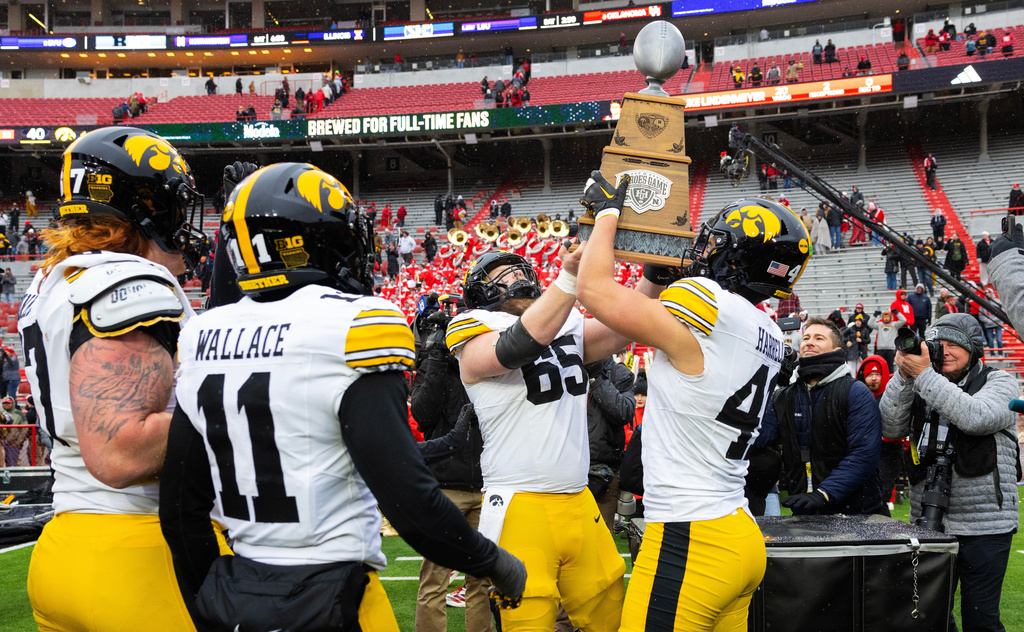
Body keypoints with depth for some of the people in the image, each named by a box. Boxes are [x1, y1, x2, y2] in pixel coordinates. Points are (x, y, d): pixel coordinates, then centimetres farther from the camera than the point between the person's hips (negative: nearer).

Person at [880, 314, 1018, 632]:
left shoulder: (1000, 382, -1)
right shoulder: (923, 388, 11)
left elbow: (975, 417, -21)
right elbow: (891, 428, -1)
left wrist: (924, 374, -20)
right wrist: (903, 377, -12)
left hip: (984, 525, -4)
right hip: (928, 523, 4)